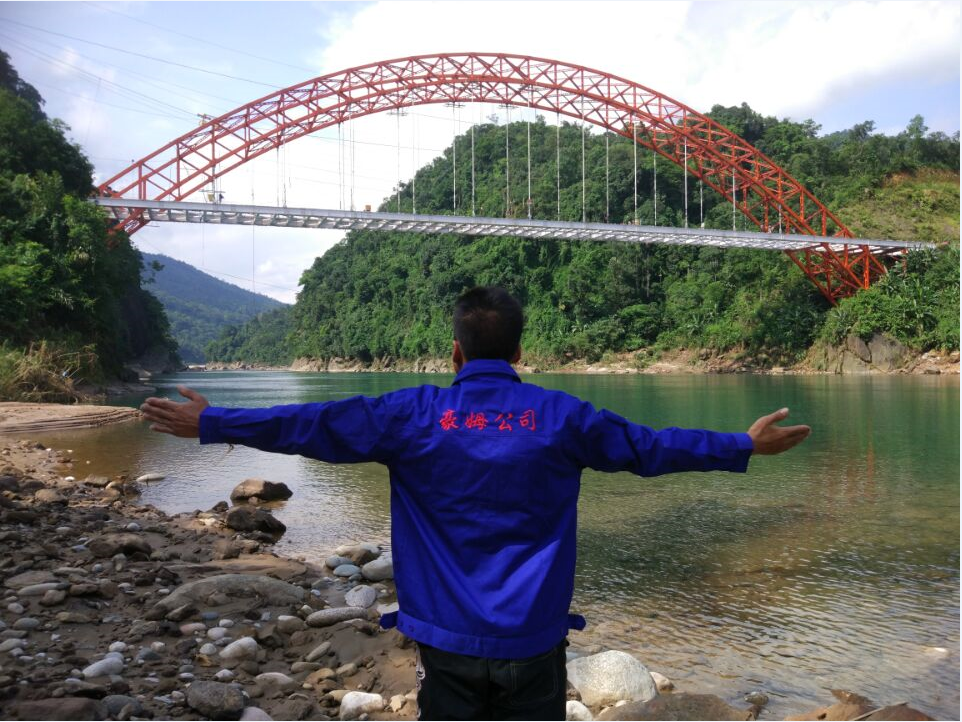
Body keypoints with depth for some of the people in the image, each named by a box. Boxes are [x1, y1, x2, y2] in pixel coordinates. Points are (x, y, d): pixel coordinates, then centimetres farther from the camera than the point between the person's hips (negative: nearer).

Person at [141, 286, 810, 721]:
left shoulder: (414, 415, -7)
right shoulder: (560, 416, -3)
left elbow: (307, 425, -5)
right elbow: (652, 446, 5)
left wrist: (209, 423, 6)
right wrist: (746, 445, 19)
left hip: (447, 640, -1)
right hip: (534, 639, 1)